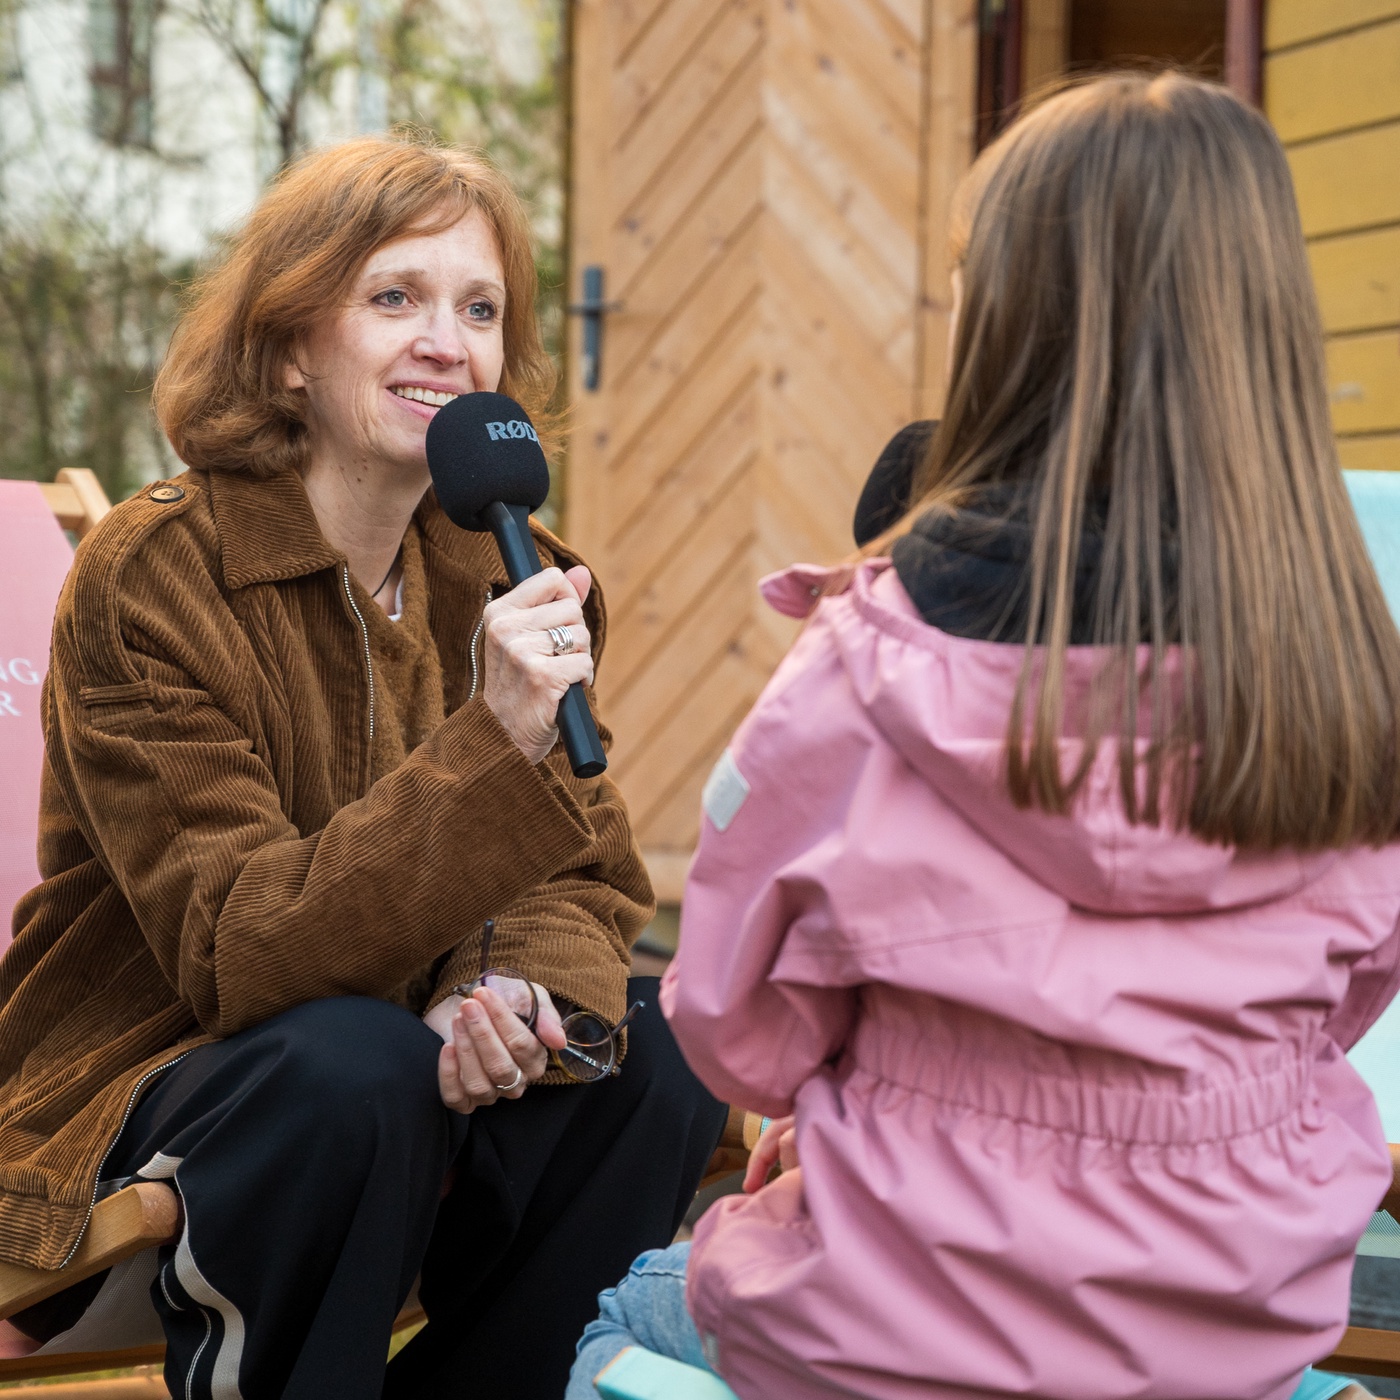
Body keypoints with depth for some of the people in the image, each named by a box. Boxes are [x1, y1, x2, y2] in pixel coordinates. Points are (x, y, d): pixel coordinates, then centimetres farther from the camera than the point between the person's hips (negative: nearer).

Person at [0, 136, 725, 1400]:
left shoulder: (508, 579, 2)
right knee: (354, 1061, -34)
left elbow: (588, 878, 0)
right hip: (133, 1097, -5)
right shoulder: (148, 577, -16)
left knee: (661, 1054, -19)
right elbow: (239, 951, -24)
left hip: (419, 1074, 5)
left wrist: (527, 990, -25)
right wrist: (495, 743, -35)